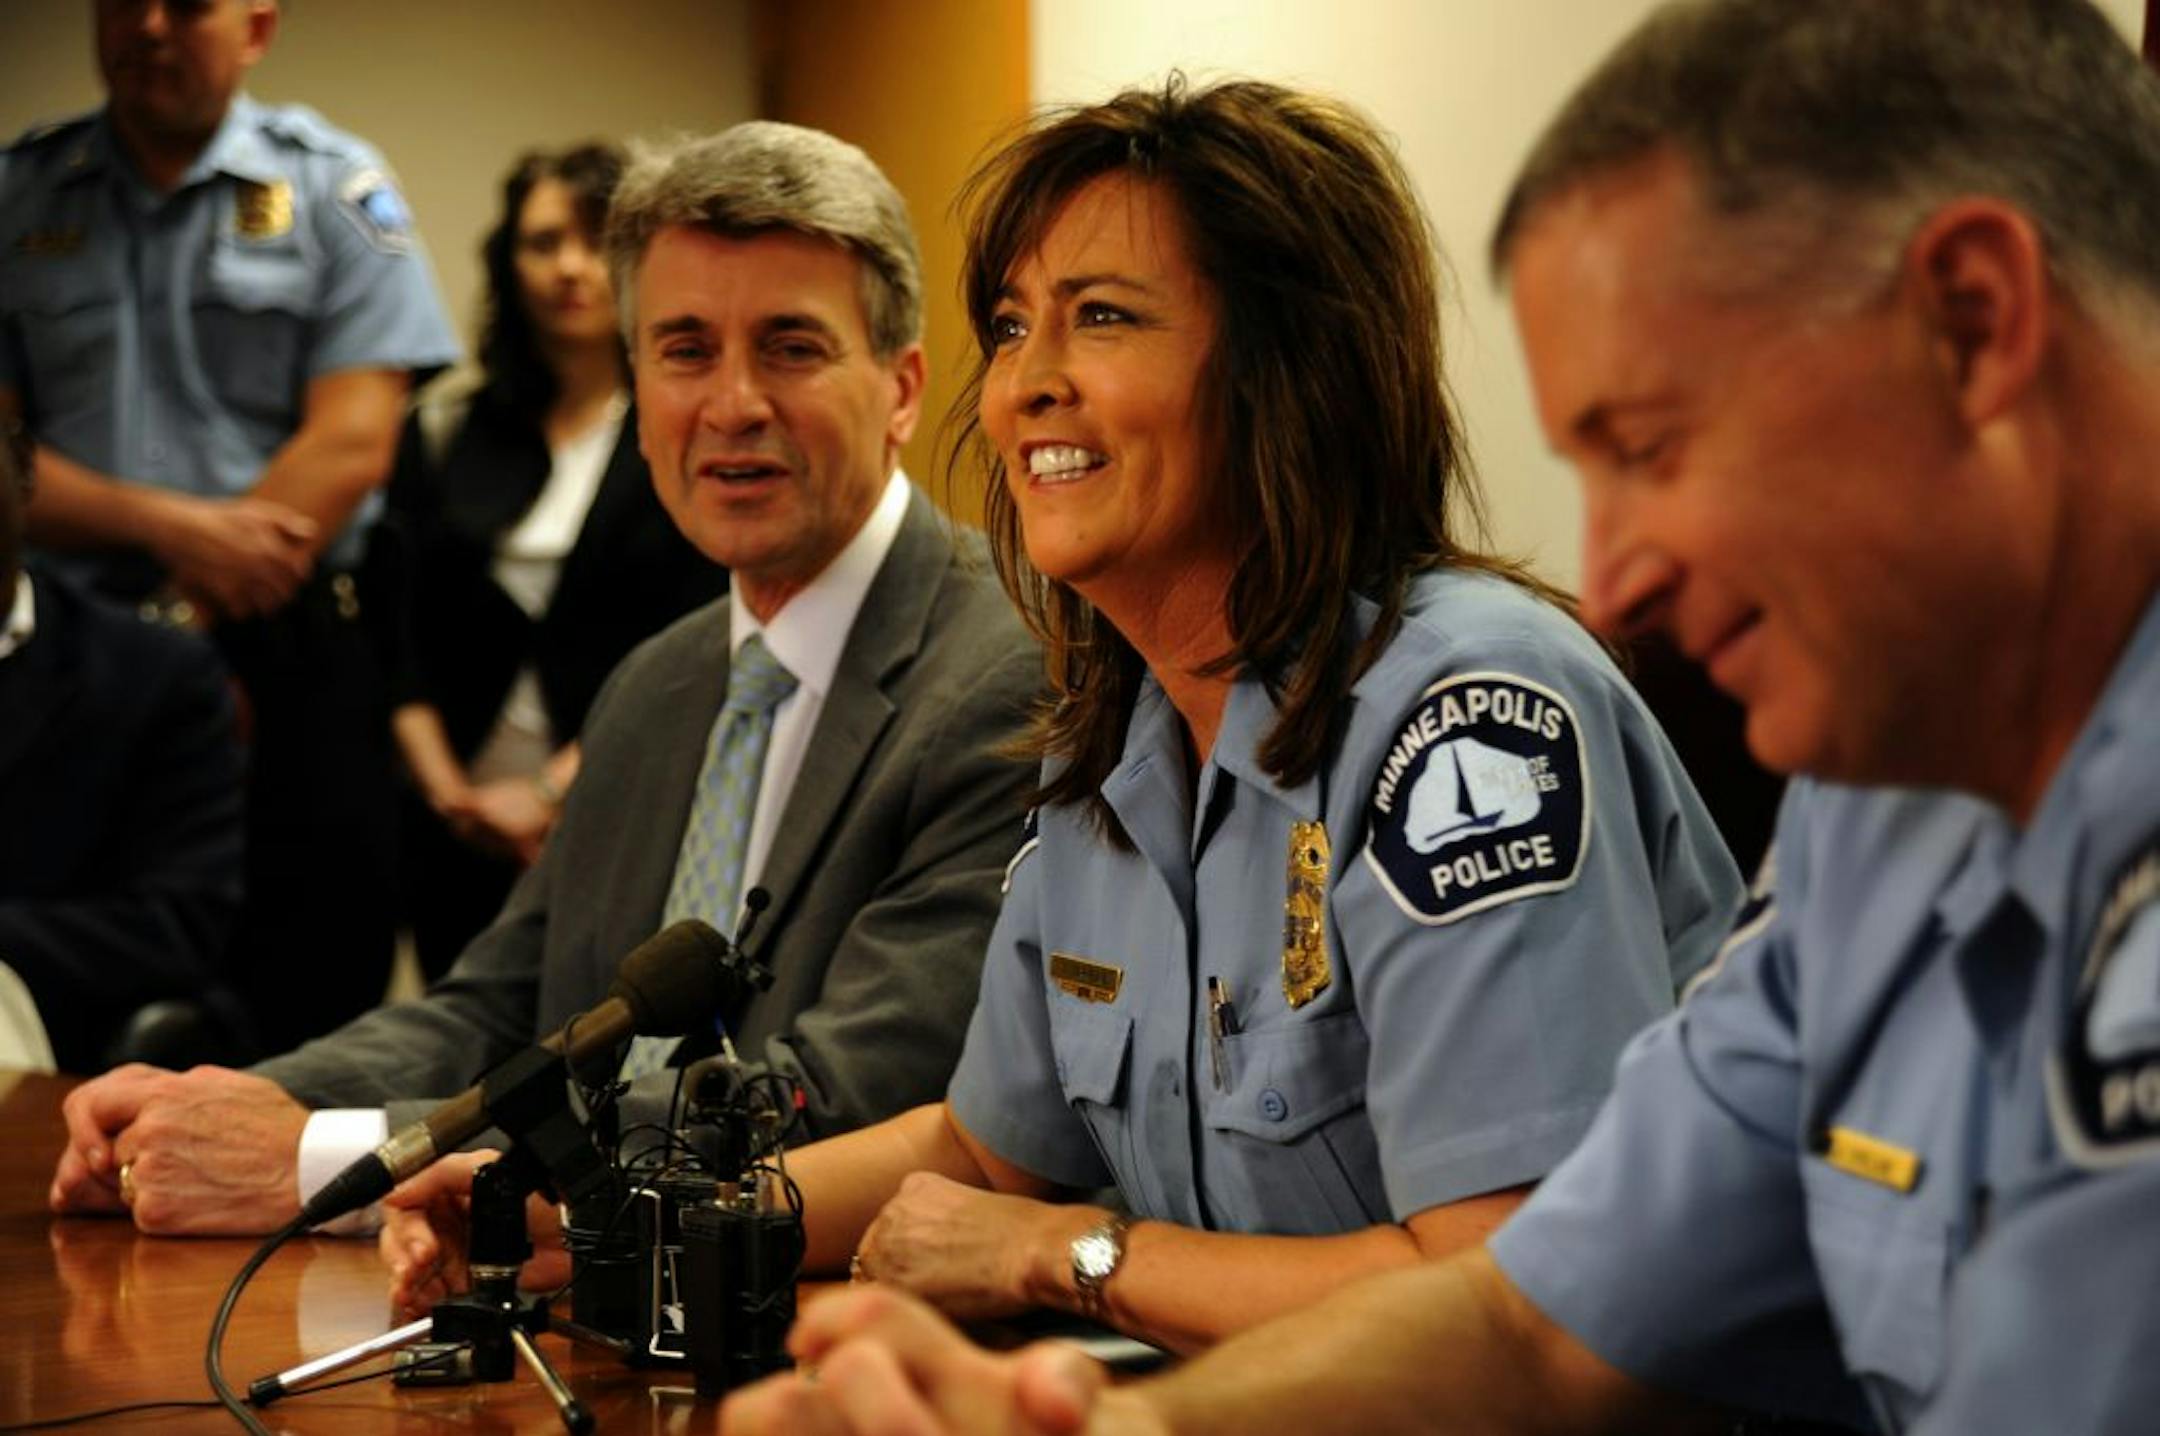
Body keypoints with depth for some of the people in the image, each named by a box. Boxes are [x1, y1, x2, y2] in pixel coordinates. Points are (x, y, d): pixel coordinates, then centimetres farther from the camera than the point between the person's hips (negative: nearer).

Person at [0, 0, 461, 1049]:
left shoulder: (333, 190, 4)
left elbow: (350, 447, -6)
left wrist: (187, 621, -10)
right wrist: (166, 523, -11)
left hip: (286, 669, -1)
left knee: (304, 1031, -1)